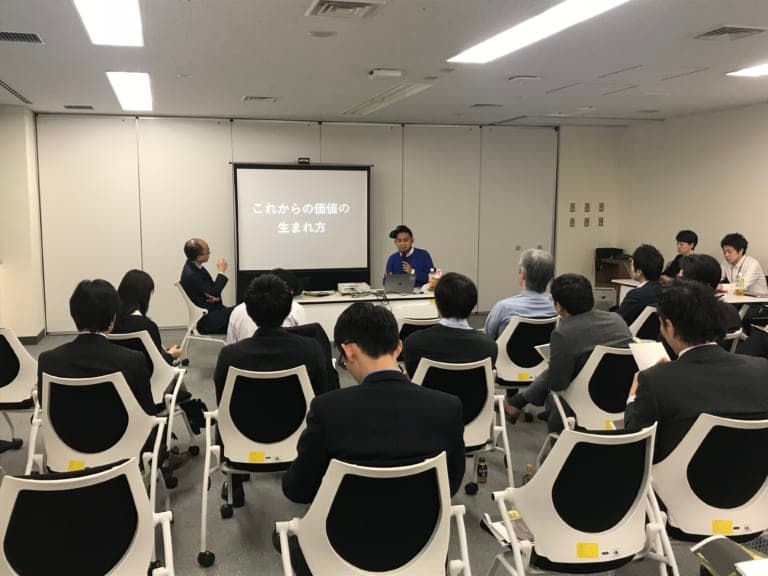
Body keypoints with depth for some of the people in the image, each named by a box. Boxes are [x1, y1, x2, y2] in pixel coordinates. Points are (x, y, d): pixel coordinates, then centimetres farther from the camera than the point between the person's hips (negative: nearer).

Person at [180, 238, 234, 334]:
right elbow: (214, 292, -18)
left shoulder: (194, 266, 5)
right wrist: (221, 272, -10)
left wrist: (216, 297, -11)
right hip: (205, 320, -9)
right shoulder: (191, 274, -24)